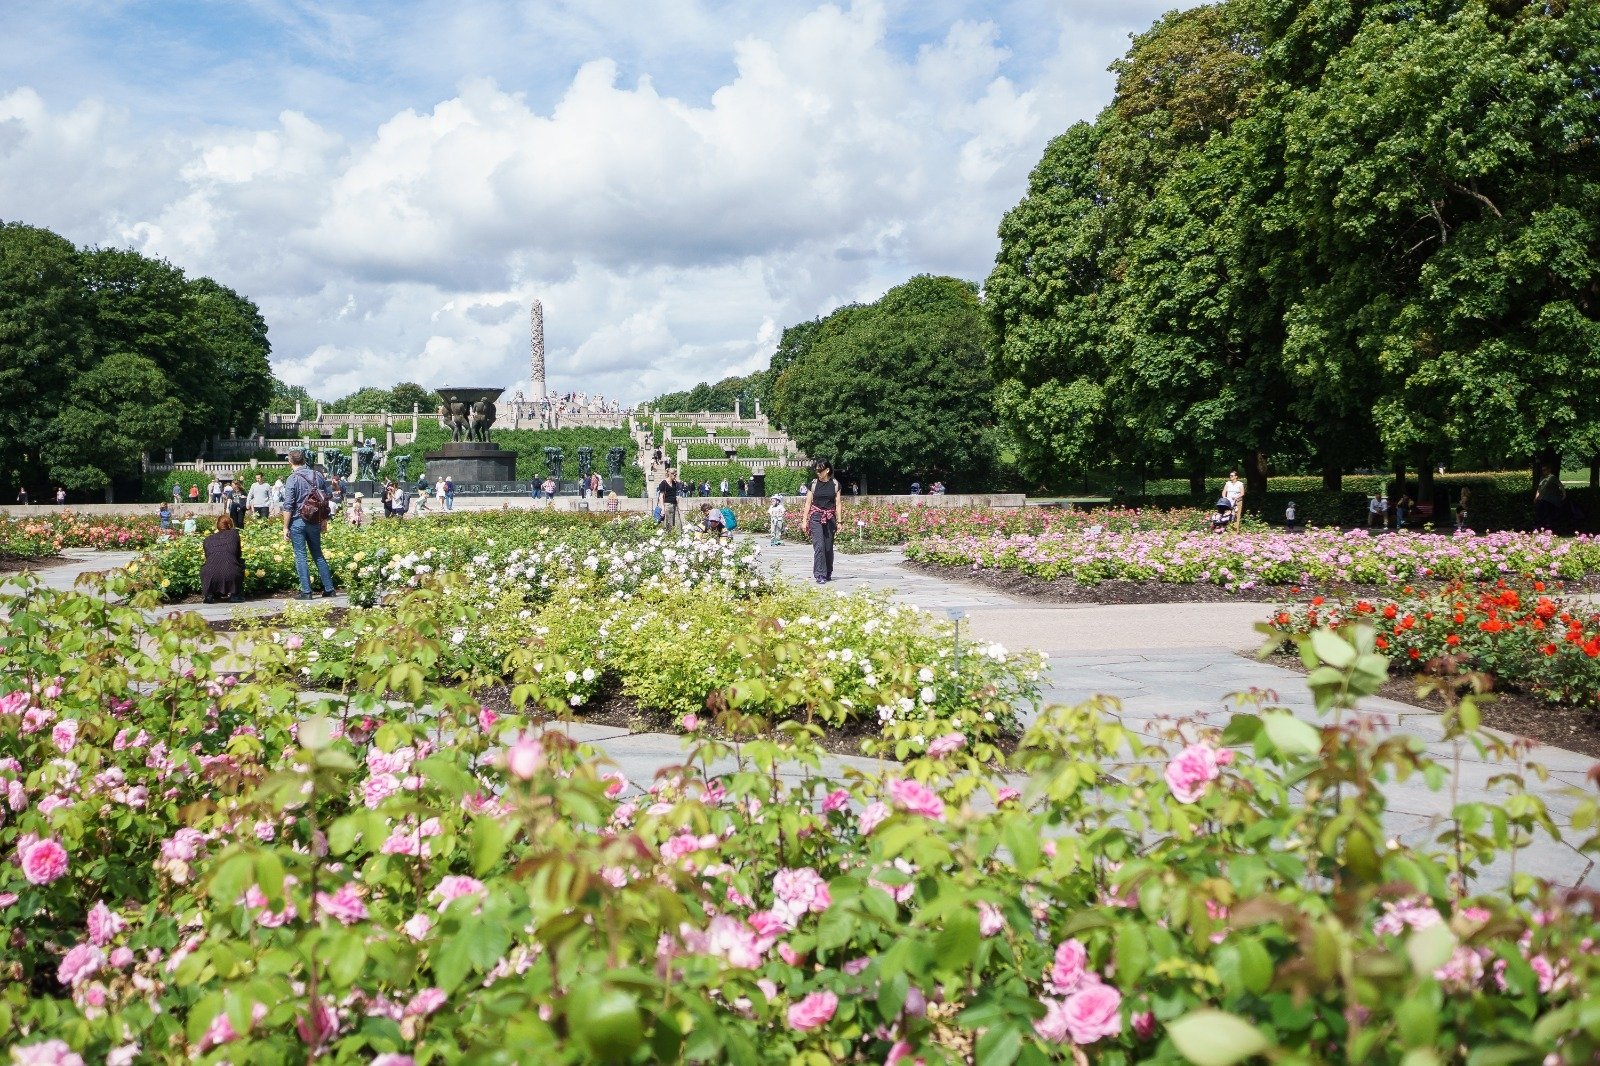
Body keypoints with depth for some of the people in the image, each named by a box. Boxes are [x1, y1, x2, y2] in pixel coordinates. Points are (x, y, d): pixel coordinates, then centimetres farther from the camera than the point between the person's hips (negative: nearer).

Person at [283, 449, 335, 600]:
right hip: (314, 522, 5)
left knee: (301, 556, 1)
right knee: (318, 555, 14)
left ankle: (306, 591, 0)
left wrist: (286, 527, -9)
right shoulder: (317, 476, 4)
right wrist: (324, 520, 21)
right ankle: (329, 588, 13)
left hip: (298, 521, -5)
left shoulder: (293, 478, -12)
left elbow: (288, 506, -14)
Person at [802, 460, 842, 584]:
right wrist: (804, 521, 0)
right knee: (819, 546, -14)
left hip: (830, 518, 1)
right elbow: (808, 503, 4)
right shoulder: (813, 484, 3)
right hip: (816, 518, -1)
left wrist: (839, 522, 2)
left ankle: (828, 574, 24)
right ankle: (820, 575, -14)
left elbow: (838, 504, 6)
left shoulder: (835, 484, 4)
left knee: (828, 547, 7)